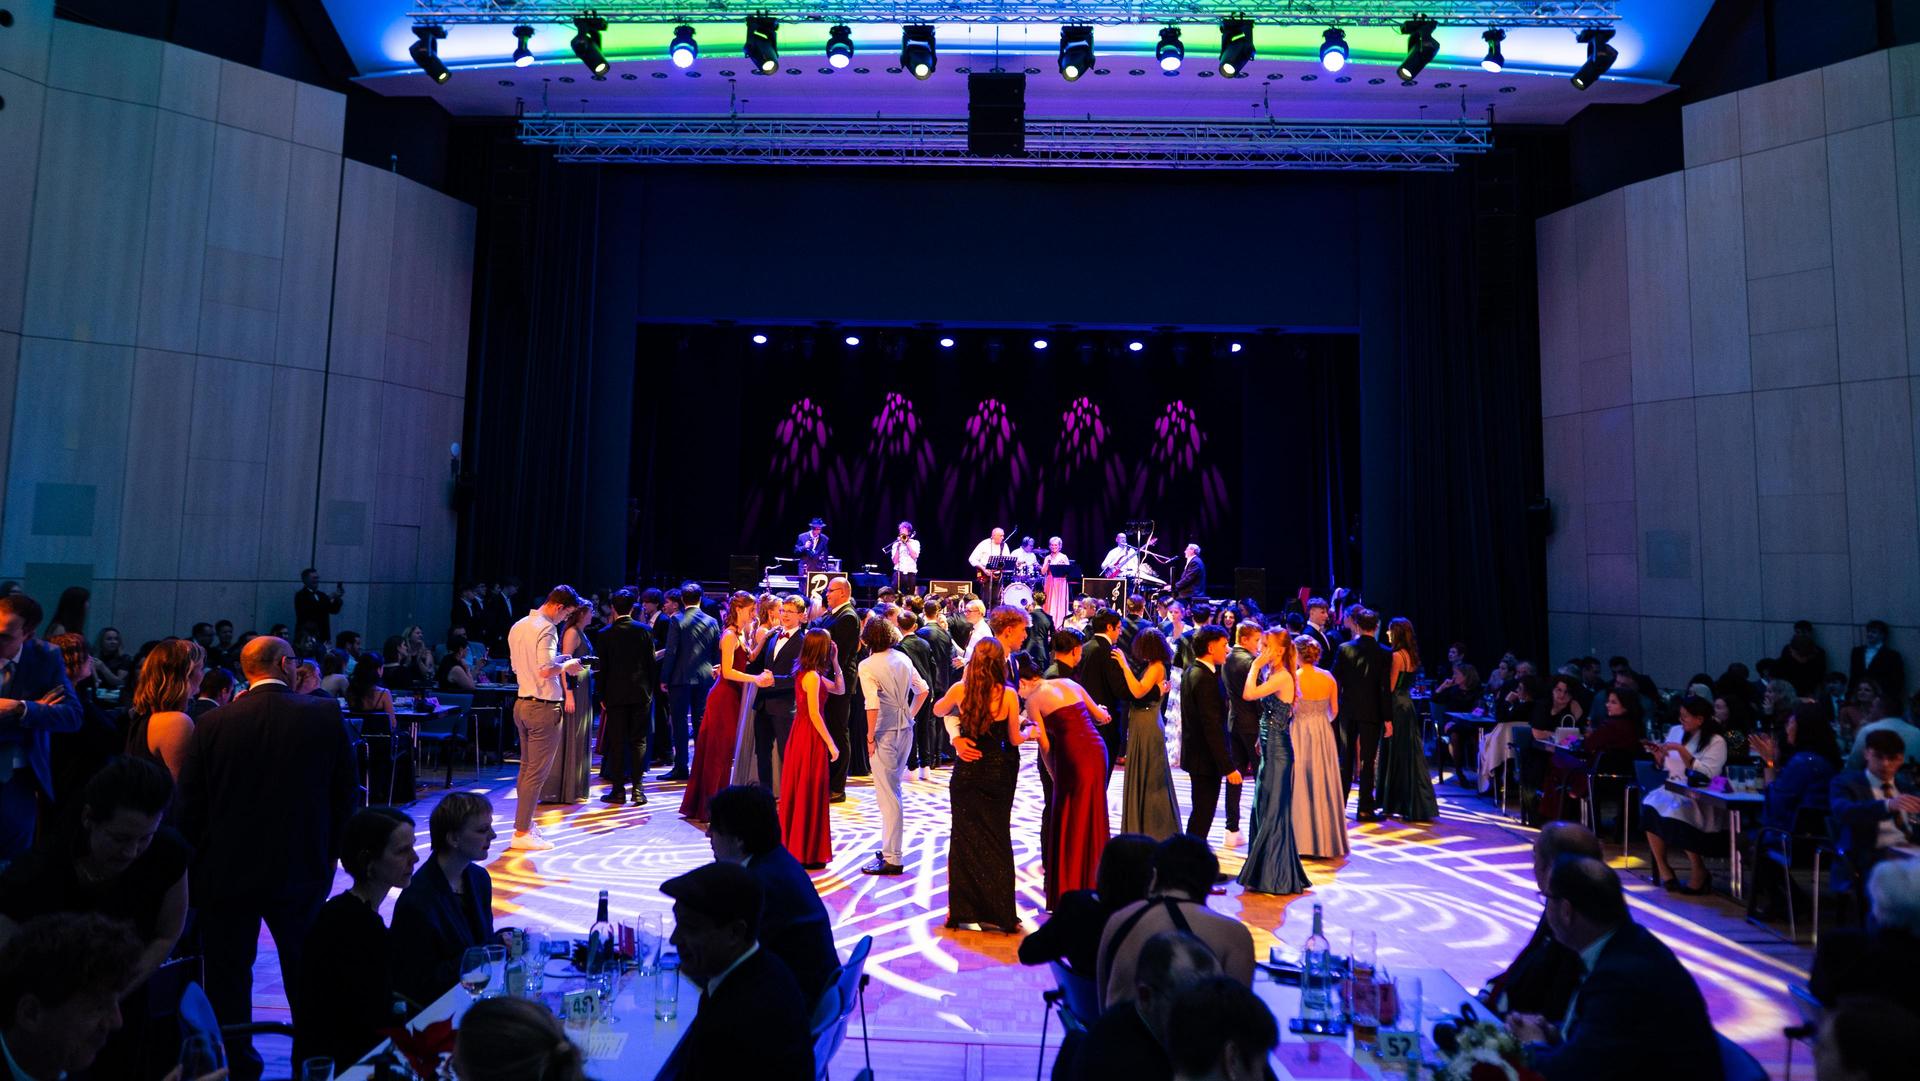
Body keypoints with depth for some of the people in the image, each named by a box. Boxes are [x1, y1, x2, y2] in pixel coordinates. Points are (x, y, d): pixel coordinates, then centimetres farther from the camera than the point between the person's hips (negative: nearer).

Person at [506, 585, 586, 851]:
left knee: (526, 767, 17)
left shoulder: (519, 626, 12)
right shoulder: (546, 628, -16)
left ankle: (524, 823, 25)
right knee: (537, 772, -3)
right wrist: (567, 665, -7)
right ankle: (522, 834, 1)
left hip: (522, 704, 9)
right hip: (543, 707, -9)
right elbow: (546, 671, -25)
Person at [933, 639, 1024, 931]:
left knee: (963, 838, 13)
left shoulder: (959, 689, -7)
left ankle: (962, 909, 19)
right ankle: (997, 912, 14)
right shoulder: (1008, 695, -13)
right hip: (996, 773, -1)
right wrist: (1029, 733, 17)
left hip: (966, 773, 2)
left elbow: (938, 710, 14)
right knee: (997, 839, 10)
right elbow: (1014, 739, -3)